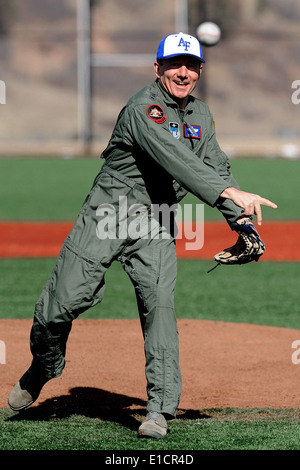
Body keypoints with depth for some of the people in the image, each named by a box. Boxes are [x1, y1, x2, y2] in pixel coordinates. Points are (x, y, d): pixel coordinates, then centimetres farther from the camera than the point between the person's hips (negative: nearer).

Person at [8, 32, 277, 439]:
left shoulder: (201, 114, 9)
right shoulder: (143, 109, -18)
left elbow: (216, 168, 9)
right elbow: (175, 159, -32)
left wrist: (240, 217, -9)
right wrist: (229, 192, -43)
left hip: (155, 226, 5)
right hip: (106, 217, -5)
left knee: (159, 301, -15)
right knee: (62, 303, -6)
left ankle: (160, 410, -15)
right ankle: (42, 369, 25)